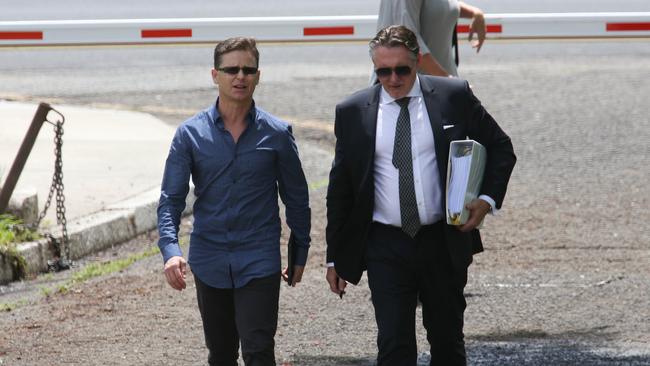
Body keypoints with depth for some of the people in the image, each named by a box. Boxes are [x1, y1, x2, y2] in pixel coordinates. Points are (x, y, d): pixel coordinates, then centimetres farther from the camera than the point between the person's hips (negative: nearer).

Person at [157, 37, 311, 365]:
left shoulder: (276, 134, -1)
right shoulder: (190, 134, 0)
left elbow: (296, 199, 10)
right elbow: (171, 199, -3)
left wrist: (300, 254, 14)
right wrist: (170, 250, -18)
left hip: (259, 263, -2)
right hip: (210, 261, 2)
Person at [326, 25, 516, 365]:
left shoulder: (454, 97, -1)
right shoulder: (352, 112, 0)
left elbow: (500, 147, 10)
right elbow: (340, 188, 7)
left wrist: (488, 198, -6)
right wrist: (335, 257, 7)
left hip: (444, 242, 1)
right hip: (385, 248, -1)